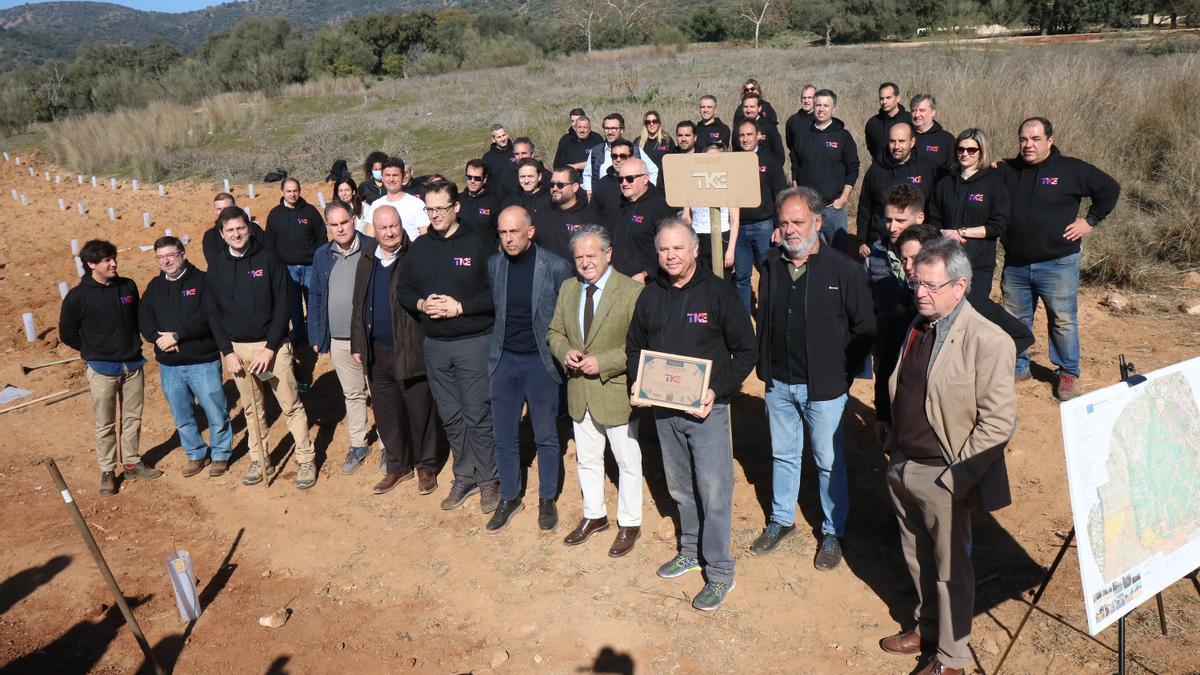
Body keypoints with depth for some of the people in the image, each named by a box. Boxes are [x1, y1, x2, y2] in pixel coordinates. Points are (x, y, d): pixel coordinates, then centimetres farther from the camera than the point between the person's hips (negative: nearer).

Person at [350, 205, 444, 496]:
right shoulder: (367, 259, 7)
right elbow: (359, 305, 12)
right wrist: (358, 345, 10)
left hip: (412, 350, -5)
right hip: (377, 352, 5)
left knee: (420, 413, 6)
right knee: (386, 414, 15)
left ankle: (426, 467, 24)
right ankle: (396, 466, 31)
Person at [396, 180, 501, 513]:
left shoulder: (478, 243, -7)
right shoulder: (419, 247, 8)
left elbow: (497, 291, -11)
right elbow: (403, 290, 13)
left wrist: (460, 307, -17)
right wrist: (421, 304, -7)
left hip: (474, 342, -5)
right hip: (434, 345, 5)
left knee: (478, 415, 0)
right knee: (450, 416, 12)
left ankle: (488, 479, 15)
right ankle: (464, 476, 26)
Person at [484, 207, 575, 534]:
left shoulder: (557, 267, -11)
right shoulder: (494, 264, 1)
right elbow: (490, 308, 11)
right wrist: (491, 348, 6)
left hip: (541, 362, -3)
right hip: (503, 360, 4)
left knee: (546, 436, 10)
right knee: (503, 436, 11)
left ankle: (547, 500, 27)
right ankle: (510, 497, 29)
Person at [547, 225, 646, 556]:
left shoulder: (632, 291, -15)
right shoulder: (567, 289, 5)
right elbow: (555, 332, 13)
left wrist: (603, 363, -24)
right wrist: (565, 352, -9)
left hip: (617, 391, -5)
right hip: (579, 392, 6)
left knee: (628, 462, 11)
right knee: (586, 459, 20)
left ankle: (629, 524, 29)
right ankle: (594, 515, 40)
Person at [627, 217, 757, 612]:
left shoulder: (718, 293, -8)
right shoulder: (650, 296, 5)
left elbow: (746, 350, -6)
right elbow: (634, 347, 16)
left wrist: (718, 390, -17)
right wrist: (638, 385, -2)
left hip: (706, 409, -5)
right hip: (663, 409, 5)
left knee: (714, 491, -2)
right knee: (680, 487, 17)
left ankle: (720, 572, 11)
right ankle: (691, 550, 35)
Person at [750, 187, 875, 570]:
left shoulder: (844, 270, -13)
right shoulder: (771, 267, 2)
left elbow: (864, 329, -7)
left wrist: (843, 374, -7)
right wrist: (764, 366, 7)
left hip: (824, 387, -4)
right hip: (778, 384, 4)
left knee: (829, 462, 10)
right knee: (783, 455, 19)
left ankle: (832, 532, 27)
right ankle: (781, 520, 38)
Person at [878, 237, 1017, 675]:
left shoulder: (987, 341, -19)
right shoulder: (920, 325, 5)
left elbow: (999, 422, -20)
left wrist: (956, 475, -19)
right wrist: (893, 445, 12)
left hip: (943, 477, -7)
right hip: (902, 467, 7)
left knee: (950, 569, 11)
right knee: (917, 560, 23)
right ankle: (927, 627, 45)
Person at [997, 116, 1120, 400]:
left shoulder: (1071, 169, -4)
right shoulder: (1006, 171, 5)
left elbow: (1110, 188, 3)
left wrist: (1090, 221, -2)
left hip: (1058, 263, -3)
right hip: (1015, 265, 4)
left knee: (1063, 320, 3)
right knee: (1014, 320, 12)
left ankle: (1068, 374, 16)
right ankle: (1017, 367, 27)